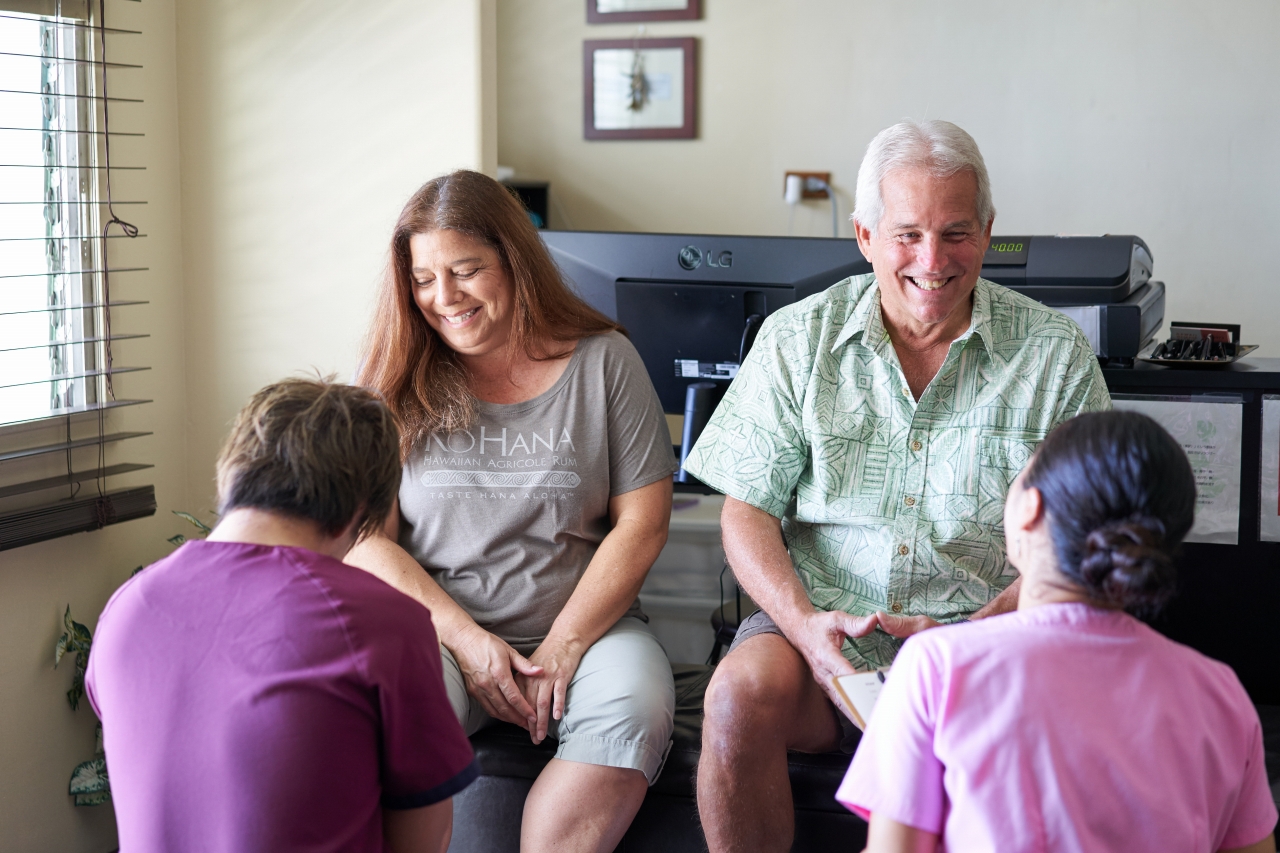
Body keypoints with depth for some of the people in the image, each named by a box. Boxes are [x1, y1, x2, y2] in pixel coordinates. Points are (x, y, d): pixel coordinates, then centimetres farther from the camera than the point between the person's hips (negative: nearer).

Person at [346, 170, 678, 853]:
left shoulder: (604, 361, 4)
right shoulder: (399, 384, 7)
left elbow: (642, 521, 1)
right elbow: (366, 539, 2)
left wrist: (563, 646, -9)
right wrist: (465, 639, -11)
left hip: (581, 624, 0)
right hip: (435, 630, 0)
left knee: (637, 709, -32)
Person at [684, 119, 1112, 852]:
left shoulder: (1056, 353, 3)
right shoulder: (796, 339, 5)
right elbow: (749, 512, 5)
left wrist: (979, 631, -16)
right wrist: (805, 624, -15)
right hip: (823, 630, 1)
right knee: (740, 696, -29)